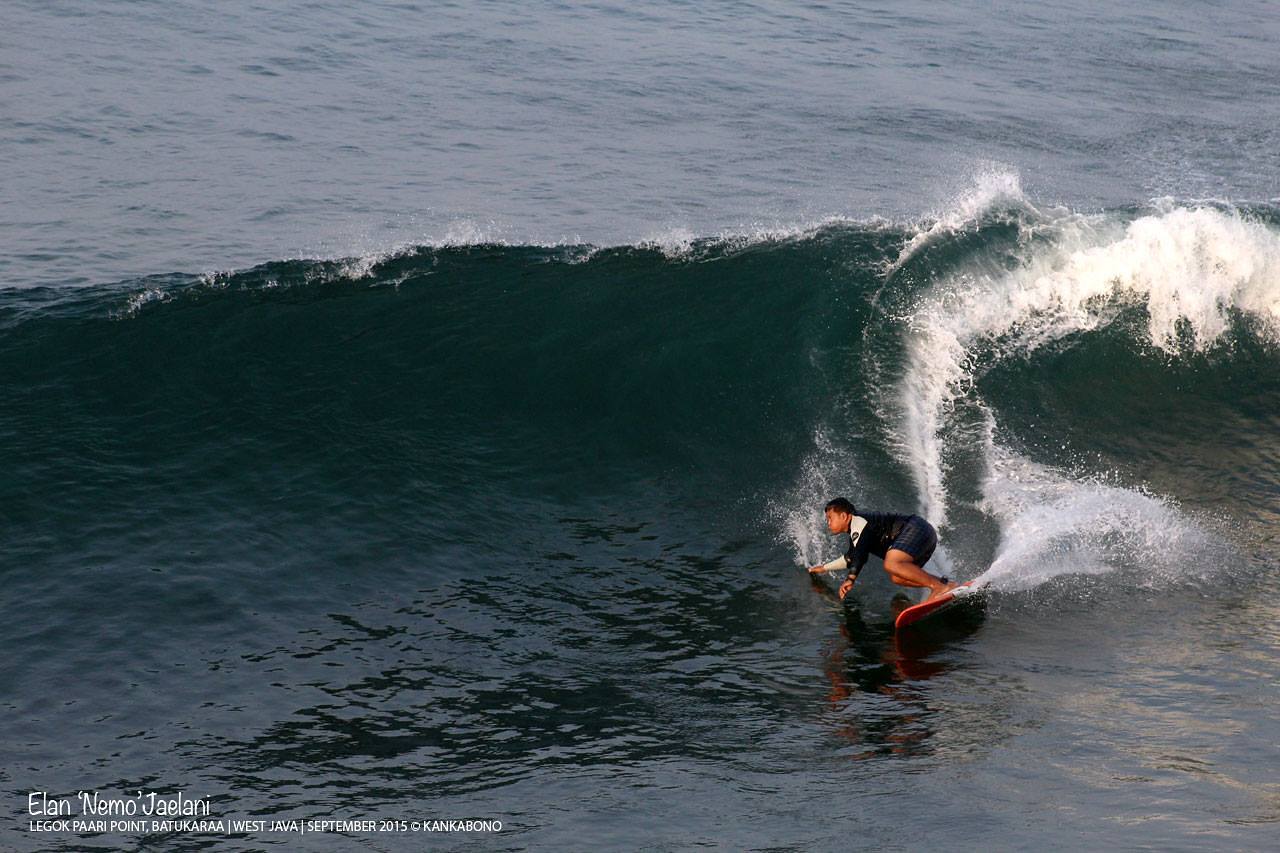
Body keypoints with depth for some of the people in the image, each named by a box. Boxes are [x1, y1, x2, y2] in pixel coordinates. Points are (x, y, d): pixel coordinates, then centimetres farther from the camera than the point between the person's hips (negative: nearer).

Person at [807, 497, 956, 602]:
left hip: (916, 528, -10)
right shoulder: (855, 533, 25)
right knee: (896, 577, 1)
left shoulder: (858, 522, -6)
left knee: (892, 564, -29)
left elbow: (860, 553, -22)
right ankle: (945, 583, -11)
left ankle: (939, 586, -37)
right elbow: (850, 559, 43)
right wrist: (824, 567, 47)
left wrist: (850, 578, -30)